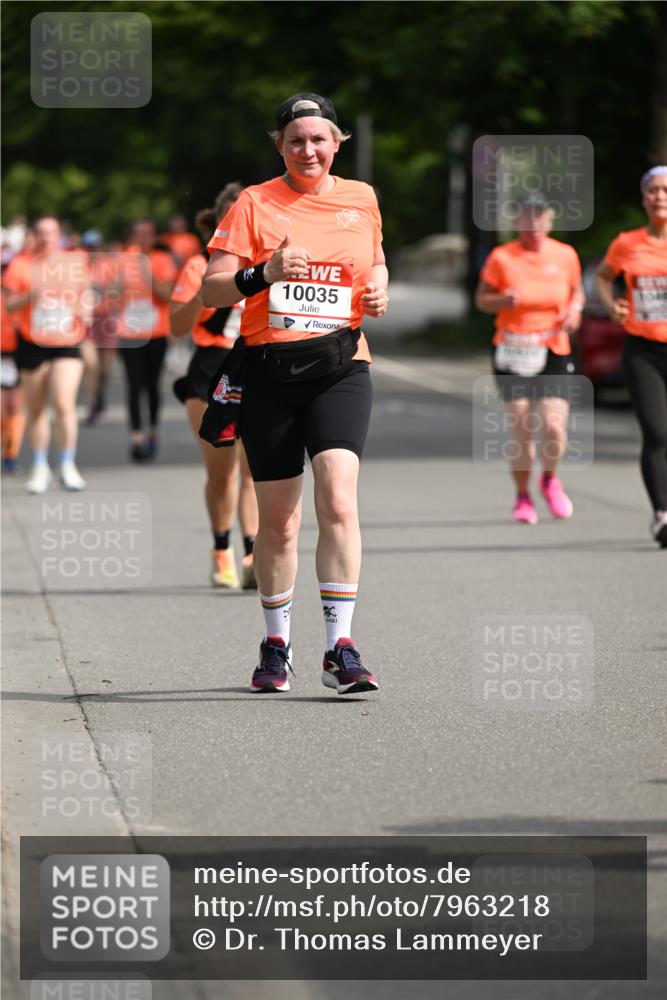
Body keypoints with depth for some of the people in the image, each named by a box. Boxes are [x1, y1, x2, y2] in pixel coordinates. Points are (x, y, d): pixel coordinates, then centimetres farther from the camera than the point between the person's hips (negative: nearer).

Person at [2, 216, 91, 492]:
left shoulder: (74, 262, 6)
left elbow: (86, 293, 20)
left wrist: (86, 311, -1)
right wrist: (29, 297, -20)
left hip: (66, 343, 0)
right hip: (32, 343, 0)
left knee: (64, 404, -15)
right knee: (36, 410, 7)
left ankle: (68, 466, -4)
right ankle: (40, 467, 22)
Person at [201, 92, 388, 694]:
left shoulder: (361, 198, 11)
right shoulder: (254, 204, 3)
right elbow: (211, 288, -2)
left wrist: (377, 291, 7)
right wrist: (264, 274, -20)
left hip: (339, 366, 0)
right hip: (269, 370, 0)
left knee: (338, 498, -19)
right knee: (278, 519, 5)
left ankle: (341, 649, -18)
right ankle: (276, 646, 24)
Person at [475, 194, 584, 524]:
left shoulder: (565, 255, 3)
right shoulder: (501, 258, -3)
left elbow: (576, 290, 19)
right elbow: (481, 299, 5)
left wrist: (574, 310, -3)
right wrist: (503, 300, -16)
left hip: (554, 352, 1)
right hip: (513, 351, -1)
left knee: (554, 426, -11)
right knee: (521, 430, -5)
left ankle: (549, 479, 20)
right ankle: (522, 497, 16)